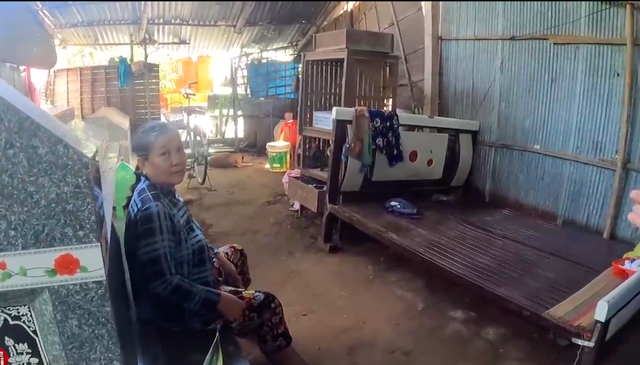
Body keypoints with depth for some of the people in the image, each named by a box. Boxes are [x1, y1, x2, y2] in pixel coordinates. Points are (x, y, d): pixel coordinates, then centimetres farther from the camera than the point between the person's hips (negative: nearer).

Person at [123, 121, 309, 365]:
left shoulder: (163, 189, -3)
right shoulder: (151, 210, -32)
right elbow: (163, 282, -31)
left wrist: (218, 256, 12)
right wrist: (219, 300, -26)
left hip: (184, 274, 10)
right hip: (171, 303, -10)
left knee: (235, 254, 25)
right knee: (265, 306, -5)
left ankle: (248, 326, 42)